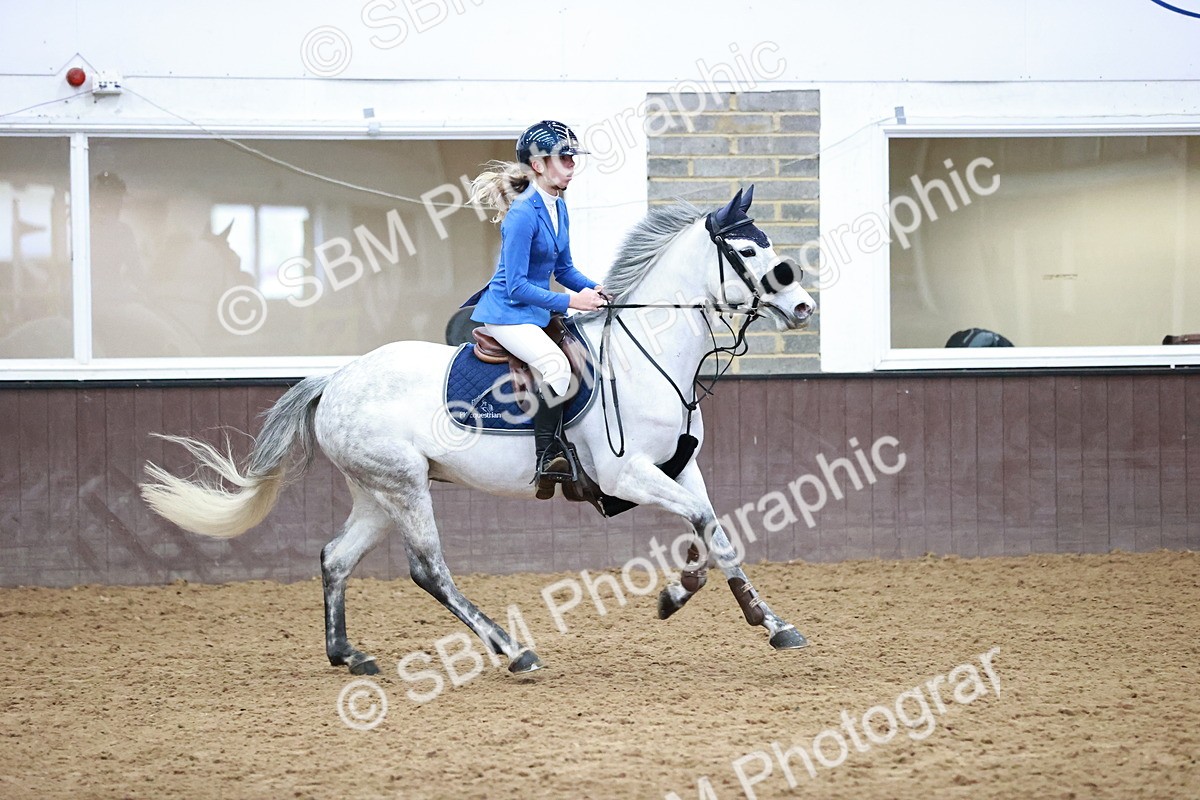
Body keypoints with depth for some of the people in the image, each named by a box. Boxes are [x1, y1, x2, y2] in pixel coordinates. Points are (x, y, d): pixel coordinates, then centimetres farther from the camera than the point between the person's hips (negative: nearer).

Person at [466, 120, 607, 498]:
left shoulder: (558, 207, 8)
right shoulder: (523, 214, -21)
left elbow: (563, 269, 16)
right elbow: (517, 286, -22)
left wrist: (594, 289, -2)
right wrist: (570, 301, -24)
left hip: (535, 309, 10)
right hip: (507, 313, -10)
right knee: (556, 364, -32)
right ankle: (548, 459, -35)